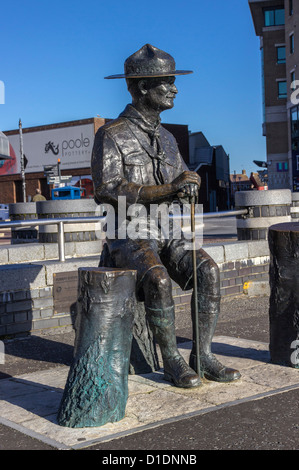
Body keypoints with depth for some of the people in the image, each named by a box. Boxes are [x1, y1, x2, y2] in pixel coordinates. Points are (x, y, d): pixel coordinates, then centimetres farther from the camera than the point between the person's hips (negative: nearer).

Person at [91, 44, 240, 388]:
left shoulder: (166, 138, 16)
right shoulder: (111, 135, -6)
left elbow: (182, 180, 17)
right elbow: (107, 190, -19)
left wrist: (188, 180, -10)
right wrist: (167, 190, -27)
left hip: (167, 233, 6)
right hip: (128, 236, -6)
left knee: (208, 270, -20)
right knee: (158, 279, -33)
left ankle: (202, 355, -12)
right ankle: (172, 361, -16)